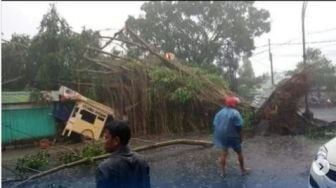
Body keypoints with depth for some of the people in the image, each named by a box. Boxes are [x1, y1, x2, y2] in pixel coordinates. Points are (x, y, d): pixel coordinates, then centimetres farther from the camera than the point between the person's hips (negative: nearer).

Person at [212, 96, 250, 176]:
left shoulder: (219, 113, 3)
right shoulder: (235, 113, -13)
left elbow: (215, 125, 5)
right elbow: (239, 127, -13)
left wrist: (216, 137, 13)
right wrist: (241, 137, -2)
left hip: (221, 137, 4)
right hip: (233, 137, -4)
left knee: (223, 154, 12)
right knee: (239, 153, 14)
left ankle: (223, 171, 16)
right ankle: (243, 170, 27)